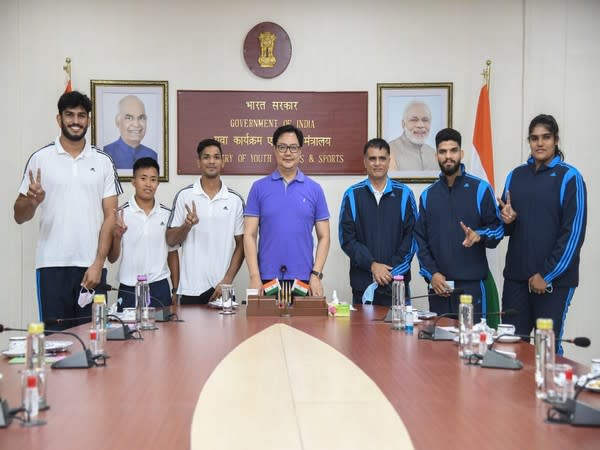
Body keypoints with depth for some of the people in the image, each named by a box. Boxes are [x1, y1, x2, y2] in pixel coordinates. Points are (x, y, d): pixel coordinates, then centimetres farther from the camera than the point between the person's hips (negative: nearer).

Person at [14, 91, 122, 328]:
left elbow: (110, 216, 3)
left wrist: (98, 263, -7)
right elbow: (19, 216, 5)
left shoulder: (103, 162, 6)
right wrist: (32, 201, -18)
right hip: (51, 265, -1)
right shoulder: (40, 159, 3)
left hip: (92, 266, 1)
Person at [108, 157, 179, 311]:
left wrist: (176, 291, 9)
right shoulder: (121, 214, -3)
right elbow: (112, 258, 0)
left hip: (160, 288, 2)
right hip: (129, 290, -2)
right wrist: (117, 236, -19)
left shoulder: (167, 215, 5)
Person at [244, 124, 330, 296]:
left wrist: (316, 275, -5)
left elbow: (323, 237, 6)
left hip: (303, 279, 0)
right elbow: (249, 235, 1)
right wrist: (254, 276, -8)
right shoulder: (259, 188, 4)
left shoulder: (314, 189, 5)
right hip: (267, 278, 0)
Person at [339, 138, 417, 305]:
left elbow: (411, 236, 2)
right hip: (362, 282, 0)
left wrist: (392, 269, -7)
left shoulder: (404, 194, 5)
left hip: (397, 281, 0)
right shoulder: (352, 195, 4)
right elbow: (347, 238, 0)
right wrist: (372, 265, -11)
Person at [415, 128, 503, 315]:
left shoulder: (480, 189, 2)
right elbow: (420, 239, 11)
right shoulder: (428, 195, 12)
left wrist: (479, 235, -20)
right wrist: (431, 273, -2)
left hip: (471, 283, -3)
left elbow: (498, 227, 2)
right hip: (438, 284, 3)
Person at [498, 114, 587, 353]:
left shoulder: (569, 177, -3)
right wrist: (506, 219, -5)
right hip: (516, 277, 5)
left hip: (554, 280, -4)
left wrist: (547, 275, -11)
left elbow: (574, 232, -8)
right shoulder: (516, 175, 12)